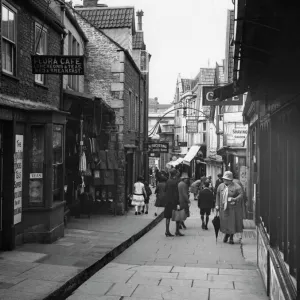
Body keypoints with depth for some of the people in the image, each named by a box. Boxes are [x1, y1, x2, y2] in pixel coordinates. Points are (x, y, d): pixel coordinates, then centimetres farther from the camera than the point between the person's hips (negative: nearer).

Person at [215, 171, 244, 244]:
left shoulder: (236, 187, -6)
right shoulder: (221, 186, 9)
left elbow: (241, 195, -11)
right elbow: (218, 195, 15)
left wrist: (234, 199, -27)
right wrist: (217, 205, 9)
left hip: (233, 208, -3)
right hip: (223, 207, 4)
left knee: (232, 222, -1)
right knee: (224, 222, 6)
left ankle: (231, 237, 12)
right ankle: (226, 234, 29)